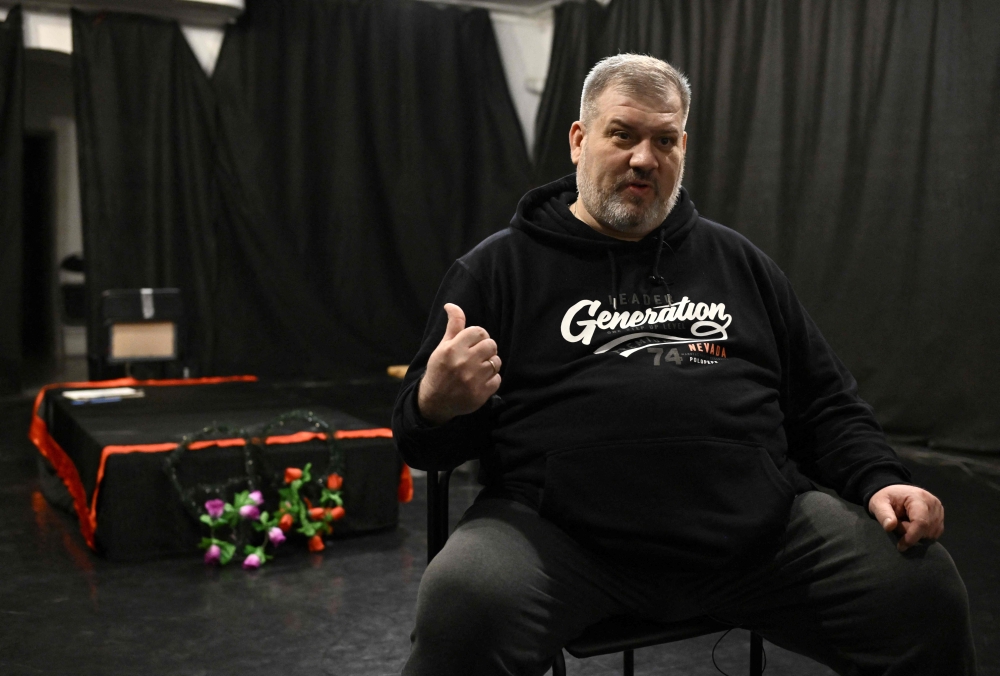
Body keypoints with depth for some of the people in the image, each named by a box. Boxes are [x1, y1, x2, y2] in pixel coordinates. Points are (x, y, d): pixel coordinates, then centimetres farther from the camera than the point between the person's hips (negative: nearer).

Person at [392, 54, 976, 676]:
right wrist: (437, 407, -17)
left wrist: (880, 480, 3)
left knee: (925, 586, -14)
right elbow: (421, 437, 8)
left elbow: (828, 403, 23)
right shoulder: (499, 268, 9)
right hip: (561, 534, -3)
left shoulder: (738, 262, 20)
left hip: (758, 525, 4)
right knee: (464, 607, -33)